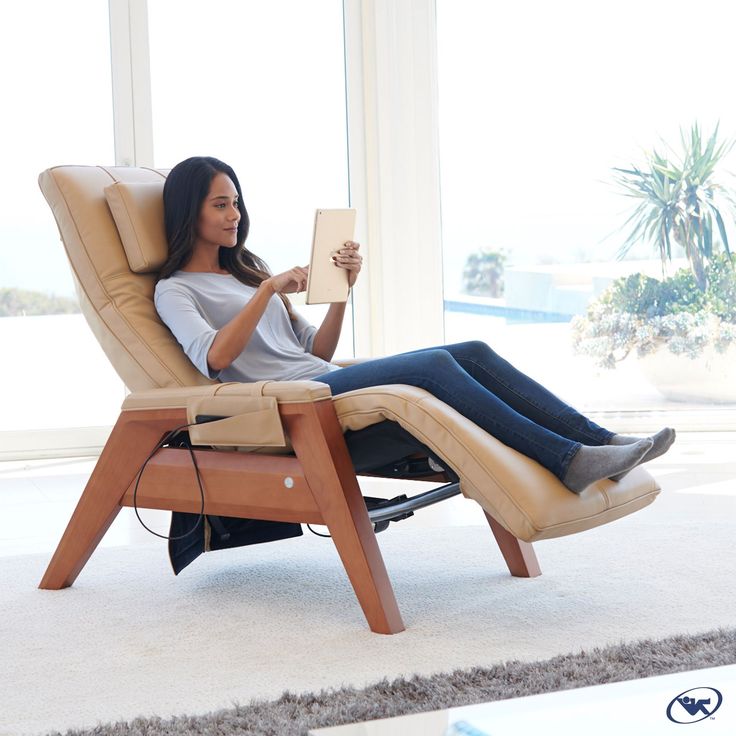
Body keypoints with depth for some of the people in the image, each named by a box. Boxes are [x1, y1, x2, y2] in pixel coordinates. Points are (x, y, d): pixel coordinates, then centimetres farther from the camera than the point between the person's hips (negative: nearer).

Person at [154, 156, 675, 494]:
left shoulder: (248, 270, 29)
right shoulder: (175, 290, 8)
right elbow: (214, 358, -13)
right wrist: (270, 290, -16)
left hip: (320, 383, 7)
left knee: (472, 353, -13)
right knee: (433, 365, -28)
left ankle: (599, 442, -21)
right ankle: (569, 463, -34)